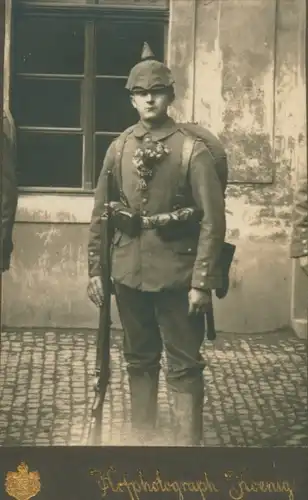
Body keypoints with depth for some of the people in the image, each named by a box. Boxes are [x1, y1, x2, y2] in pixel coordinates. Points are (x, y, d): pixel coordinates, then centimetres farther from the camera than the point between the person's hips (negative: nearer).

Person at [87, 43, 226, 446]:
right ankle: (143, 440, 28)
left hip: (177, 275, -4)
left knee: (184, 365, 1)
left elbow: (212, 220, -10)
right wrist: (95, 270, 7)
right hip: (129, 273, 4)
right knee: (139, 360, 15)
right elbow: (101, 215, 11)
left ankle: (189, 446, 7)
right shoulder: (119, 148, 6)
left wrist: (203, 282, -15)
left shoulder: (193, 149, -8)